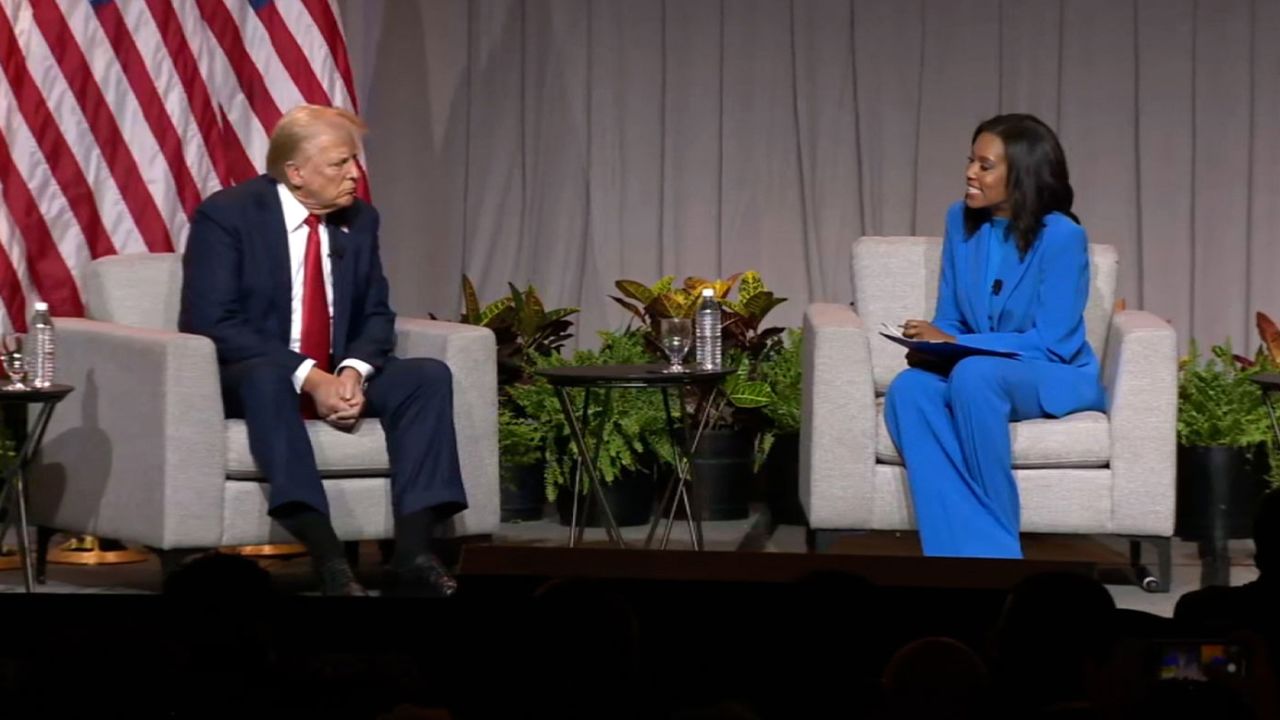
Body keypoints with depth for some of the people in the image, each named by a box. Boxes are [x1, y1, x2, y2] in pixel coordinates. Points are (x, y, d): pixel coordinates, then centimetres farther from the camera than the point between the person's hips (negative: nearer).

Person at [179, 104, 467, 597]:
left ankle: (412, 552, -30)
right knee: (268, 375, -40)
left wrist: (353, 370, -18)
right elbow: (212, 323, -20)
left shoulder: (359, 220, 6)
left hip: (336, 377, 6)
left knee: (429, 376, -17)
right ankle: (327, 558, -49)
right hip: (245, 378, -6)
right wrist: (307, 377, -28)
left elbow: (376, 315, 7)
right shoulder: (225, 215, -12)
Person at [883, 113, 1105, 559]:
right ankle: (974, 553, -36)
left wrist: (954, 343, -24)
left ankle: (995, 547, -29)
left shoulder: (1061, 236, -15)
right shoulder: (961, 221, 4)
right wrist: (931, 346, -16)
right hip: (975, 370, 5)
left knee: (973, 374, -38)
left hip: (1055, 379, -5)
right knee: (909, 389, -29)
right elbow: (950, 320, 10)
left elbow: (1050, 343, -18)